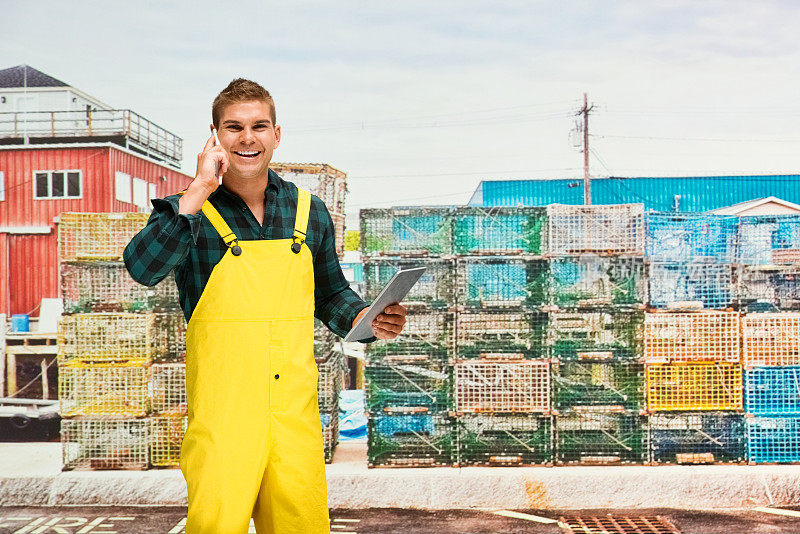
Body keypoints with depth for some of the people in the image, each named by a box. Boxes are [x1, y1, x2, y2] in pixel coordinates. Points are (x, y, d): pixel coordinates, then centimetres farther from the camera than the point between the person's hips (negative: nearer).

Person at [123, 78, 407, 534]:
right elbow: (142, 268, -19)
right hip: (222, 409, -3)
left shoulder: (309, 211, 10)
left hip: (295, 408, 3)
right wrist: (200, 189, -19)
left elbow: (331, 293, 22)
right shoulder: (190, 212, 1)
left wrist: (365, 319, 2)